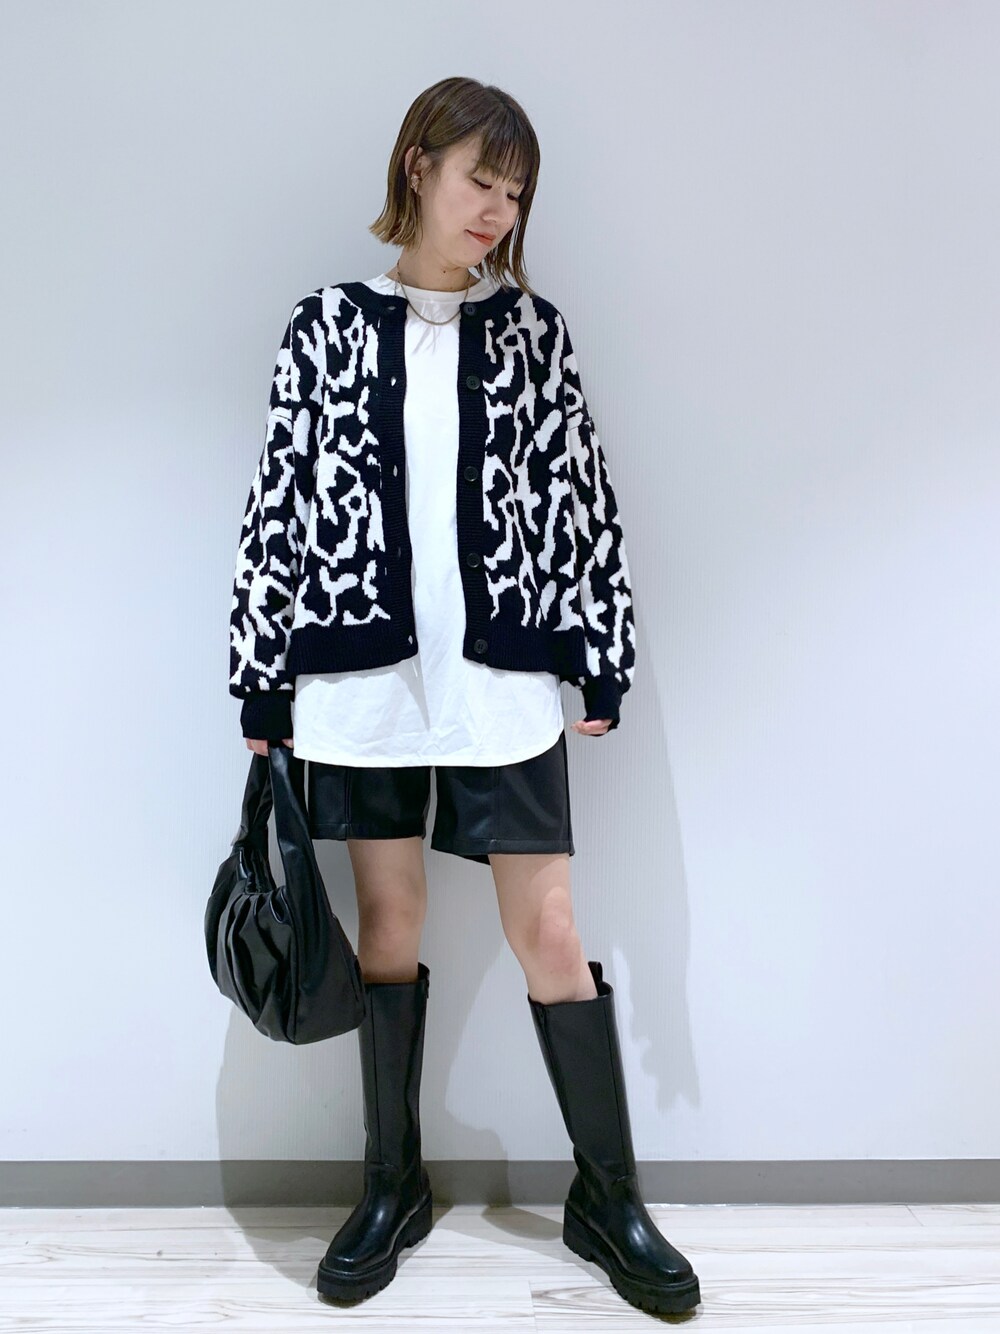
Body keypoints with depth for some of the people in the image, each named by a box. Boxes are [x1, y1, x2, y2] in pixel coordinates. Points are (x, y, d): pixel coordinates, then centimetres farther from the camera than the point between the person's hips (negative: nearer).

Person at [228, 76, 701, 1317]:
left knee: (550, 930, 2)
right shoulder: (328, 325, 5)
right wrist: (263, 685, 3)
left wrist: (602, 661, 3)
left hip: (503, 679, 0)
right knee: (387, 920, 10)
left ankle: (608, 1198, 21)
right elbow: (280, 502, 4)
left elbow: (583, 499, 6)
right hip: (363, 677, 1)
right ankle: (393, 1183, 29)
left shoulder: (532, 329, 7)